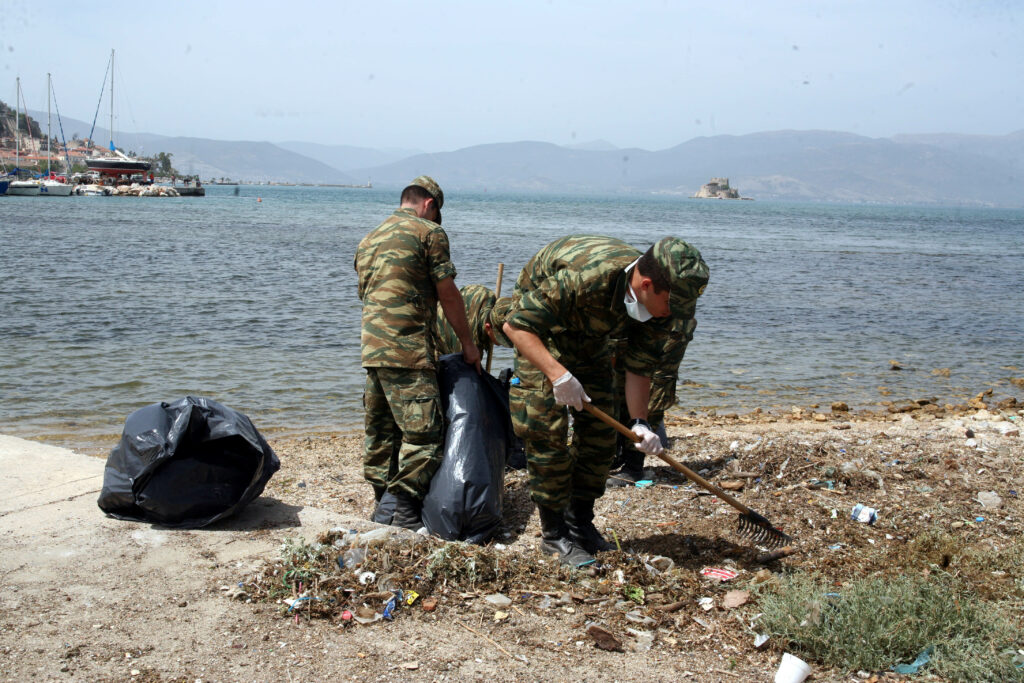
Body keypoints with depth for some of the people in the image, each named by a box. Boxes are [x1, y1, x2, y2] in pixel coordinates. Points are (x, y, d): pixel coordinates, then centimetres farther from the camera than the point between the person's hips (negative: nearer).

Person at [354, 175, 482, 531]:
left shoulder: (369, 240, 22)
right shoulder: (429, 232, -1)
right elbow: (448, 294, -3)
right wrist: (467, 343, 5)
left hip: (372, 347, 9)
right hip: (409, 349, -8)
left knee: (380, 429, 15)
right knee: (422, 430, -6)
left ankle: (382, 502, 22)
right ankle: (407, 510, -9)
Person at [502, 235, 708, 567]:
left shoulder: (659, 302, -22)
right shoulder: (583, 277, -43)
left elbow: (639, 366, -11)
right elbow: (516, 325, -37)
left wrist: (639, 422, -24)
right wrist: (557, 373, -48)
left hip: (591, 337, 6)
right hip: (540, 330, -6)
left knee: (599, 430, 4)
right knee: (547, 430, -13)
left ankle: (581, 523, 17)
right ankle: (554, 533, -2)